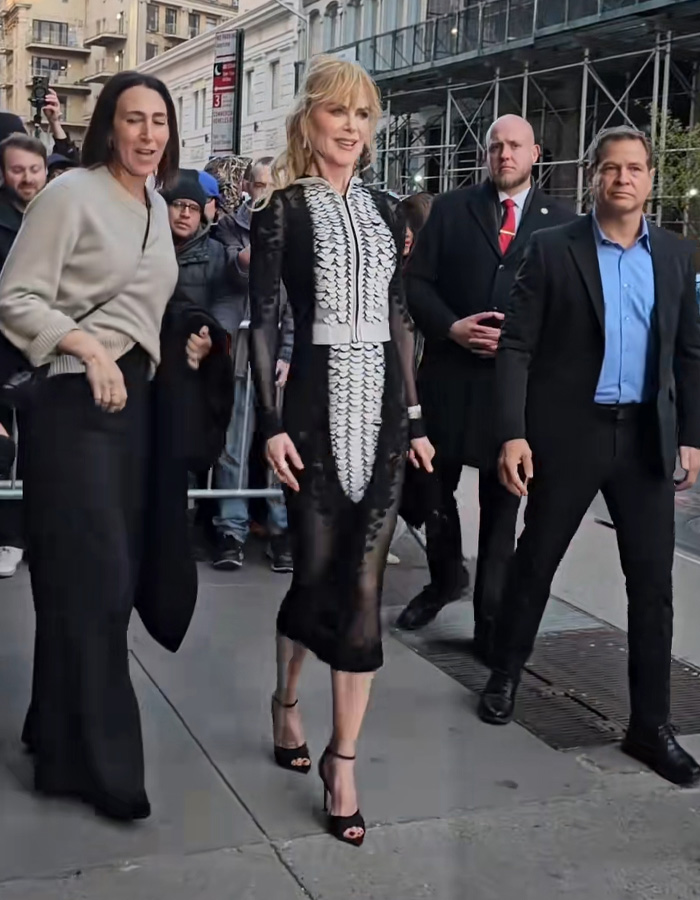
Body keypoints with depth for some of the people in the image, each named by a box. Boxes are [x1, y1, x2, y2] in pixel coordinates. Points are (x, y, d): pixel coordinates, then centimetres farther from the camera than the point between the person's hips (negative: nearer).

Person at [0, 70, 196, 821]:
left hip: (135, 397, 8)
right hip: (75, 400, -8)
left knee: (116, 573, 11)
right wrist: (87, 347, -23)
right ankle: (95, 758, 7)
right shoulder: (72, 193, -9)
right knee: (94, 577, -7)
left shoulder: (157, 207, 13)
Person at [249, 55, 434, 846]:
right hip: (316, 402, -3)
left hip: (383, 402, 3)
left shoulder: (385, 210, 12)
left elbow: (399, 317, 13)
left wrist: (414, 416, 11)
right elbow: (263, 321, -5)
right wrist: (272, 424, -12)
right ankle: (286, 700, 34)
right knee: (316, 573, 4)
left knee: (363, 585, 0)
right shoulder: (282, 211, -1)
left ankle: (342, 758, 9)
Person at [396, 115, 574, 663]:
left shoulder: (561, 222, 4)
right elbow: (416, 281, 2)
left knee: (502, 501, 6)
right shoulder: (451, 209, 6)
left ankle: (491, 621, 16)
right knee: (435, 486, 12)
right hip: (450, 372, 1)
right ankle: (446, 577, 38)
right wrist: (450, 327, -13)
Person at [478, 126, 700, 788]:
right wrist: (513, 432, -15)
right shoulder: (552, 249, -3)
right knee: (535, 561, 10)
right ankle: (504, 676, 32)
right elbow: (516, 346, -7)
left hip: (646, 435, 3)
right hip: (568, 431, -3)